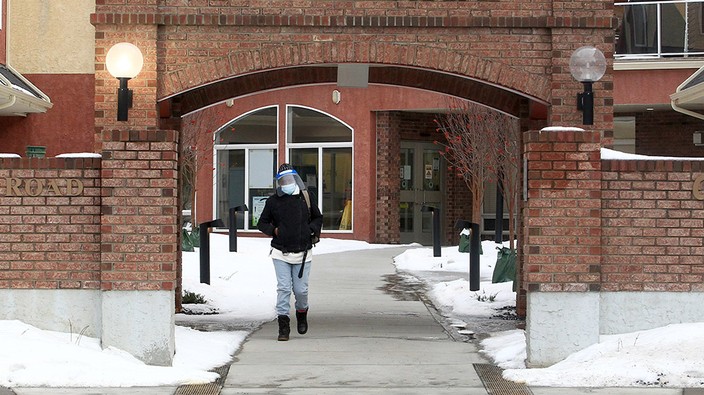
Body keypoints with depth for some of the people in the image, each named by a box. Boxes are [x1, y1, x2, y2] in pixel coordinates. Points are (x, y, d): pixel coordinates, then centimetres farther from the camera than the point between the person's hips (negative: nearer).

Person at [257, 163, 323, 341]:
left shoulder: (306, 197, 6)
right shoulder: (273, 201, 3)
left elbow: (318, 218, 18)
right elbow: (262, 223, 13)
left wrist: (312, 230, -1)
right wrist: (274, 230, -6)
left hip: (303, 253, 1)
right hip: (281, 254, -1)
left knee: (301, 289, 2)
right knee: (283, 288, -7)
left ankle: (302, 313, 33)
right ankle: (283, 326, -4)